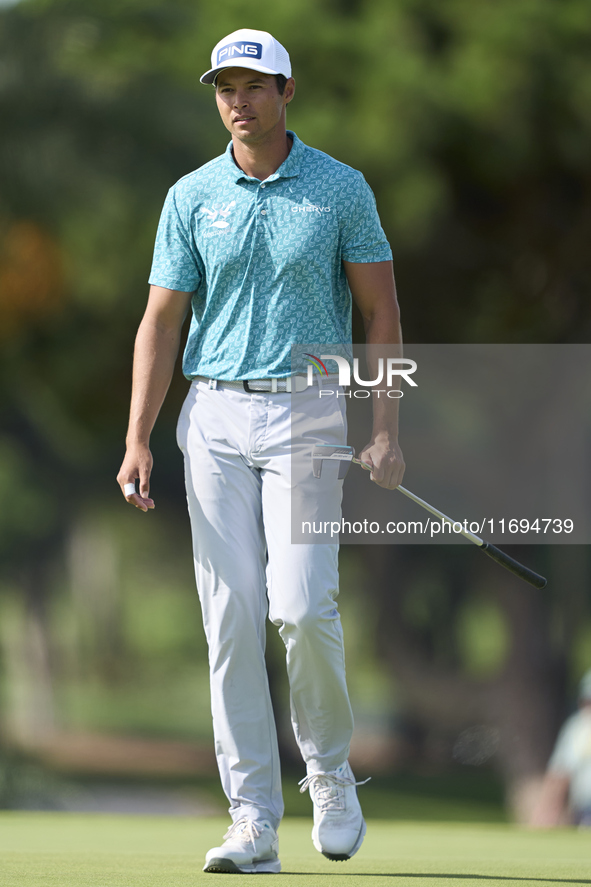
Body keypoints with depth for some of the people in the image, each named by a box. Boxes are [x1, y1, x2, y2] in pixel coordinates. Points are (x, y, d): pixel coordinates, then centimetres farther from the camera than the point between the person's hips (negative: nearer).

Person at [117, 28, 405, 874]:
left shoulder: (341, 188, 2)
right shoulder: (191, 197, 7)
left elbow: (381, 310, 3)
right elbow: (162, 320, 6)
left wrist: (387, 430, -5)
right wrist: (138, 439, -4)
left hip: (306, 412, -2)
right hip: (214, 415, 2)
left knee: (302, 606, -14)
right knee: (231, 616, -3)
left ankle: (330, 772, 12)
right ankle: (253, 821, 0)